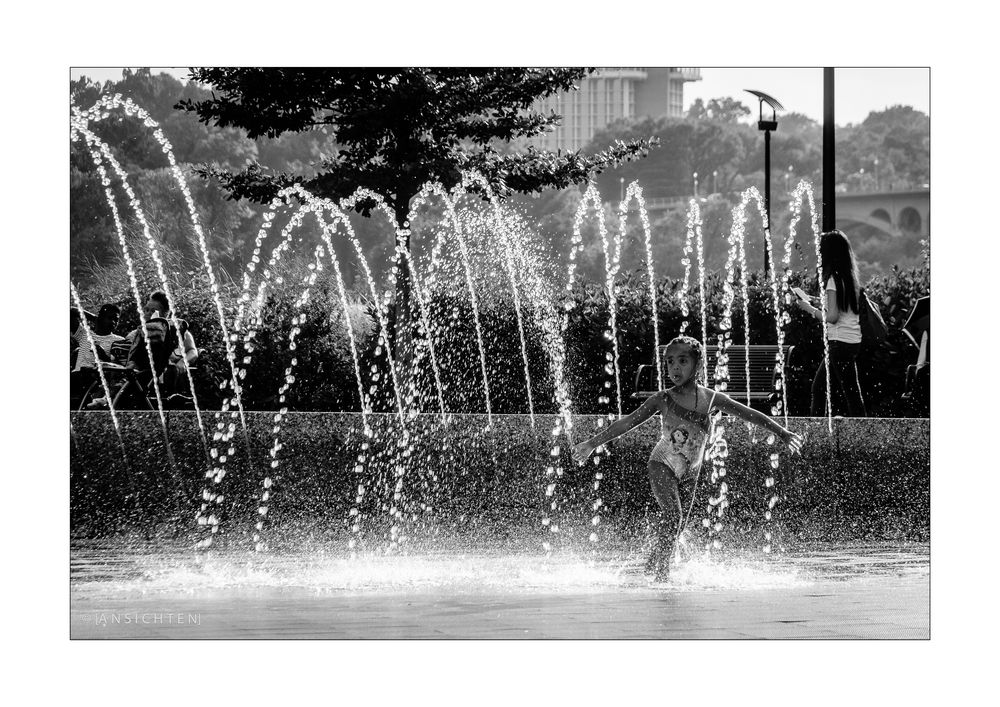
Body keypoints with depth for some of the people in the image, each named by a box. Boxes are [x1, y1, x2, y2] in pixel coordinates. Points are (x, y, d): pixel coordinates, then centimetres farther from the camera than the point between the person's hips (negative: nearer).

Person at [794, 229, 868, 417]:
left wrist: (810, 308, -6)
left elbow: (832, 317, -19)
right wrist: (818, 301, 14)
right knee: (819, 387, 17)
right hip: (852, 340, 10)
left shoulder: (833, 279, -15)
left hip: (841, 343, -10)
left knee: (851, 394, -7)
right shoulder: (849, 277, 12)